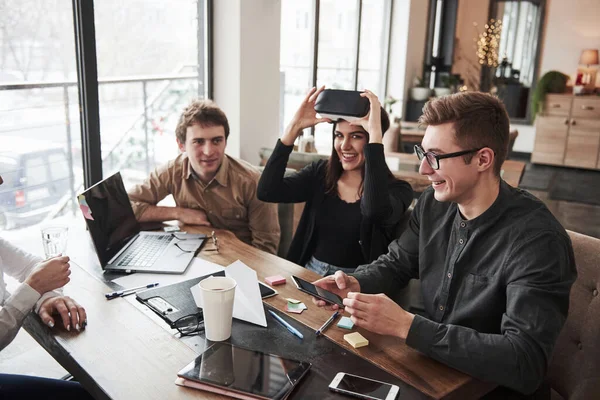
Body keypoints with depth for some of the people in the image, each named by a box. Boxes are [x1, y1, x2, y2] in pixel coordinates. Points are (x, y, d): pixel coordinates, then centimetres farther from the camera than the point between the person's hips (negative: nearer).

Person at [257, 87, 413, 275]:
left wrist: (375, 132, -28)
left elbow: (375, 212, -32)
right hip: (308, 274, 3)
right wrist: (294, 126, -10)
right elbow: (267, 192, -9)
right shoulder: (320, 173, 4)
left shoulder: (397, 189, -8)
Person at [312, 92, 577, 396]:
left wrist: (406, 326, -35)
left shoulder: (537, 241, -26)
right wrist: (355, 285, -13)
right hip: (428, 362, 6)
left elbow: (525, 363, -32)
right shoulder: (433, 203, -4)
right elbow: (396, 264, 9)